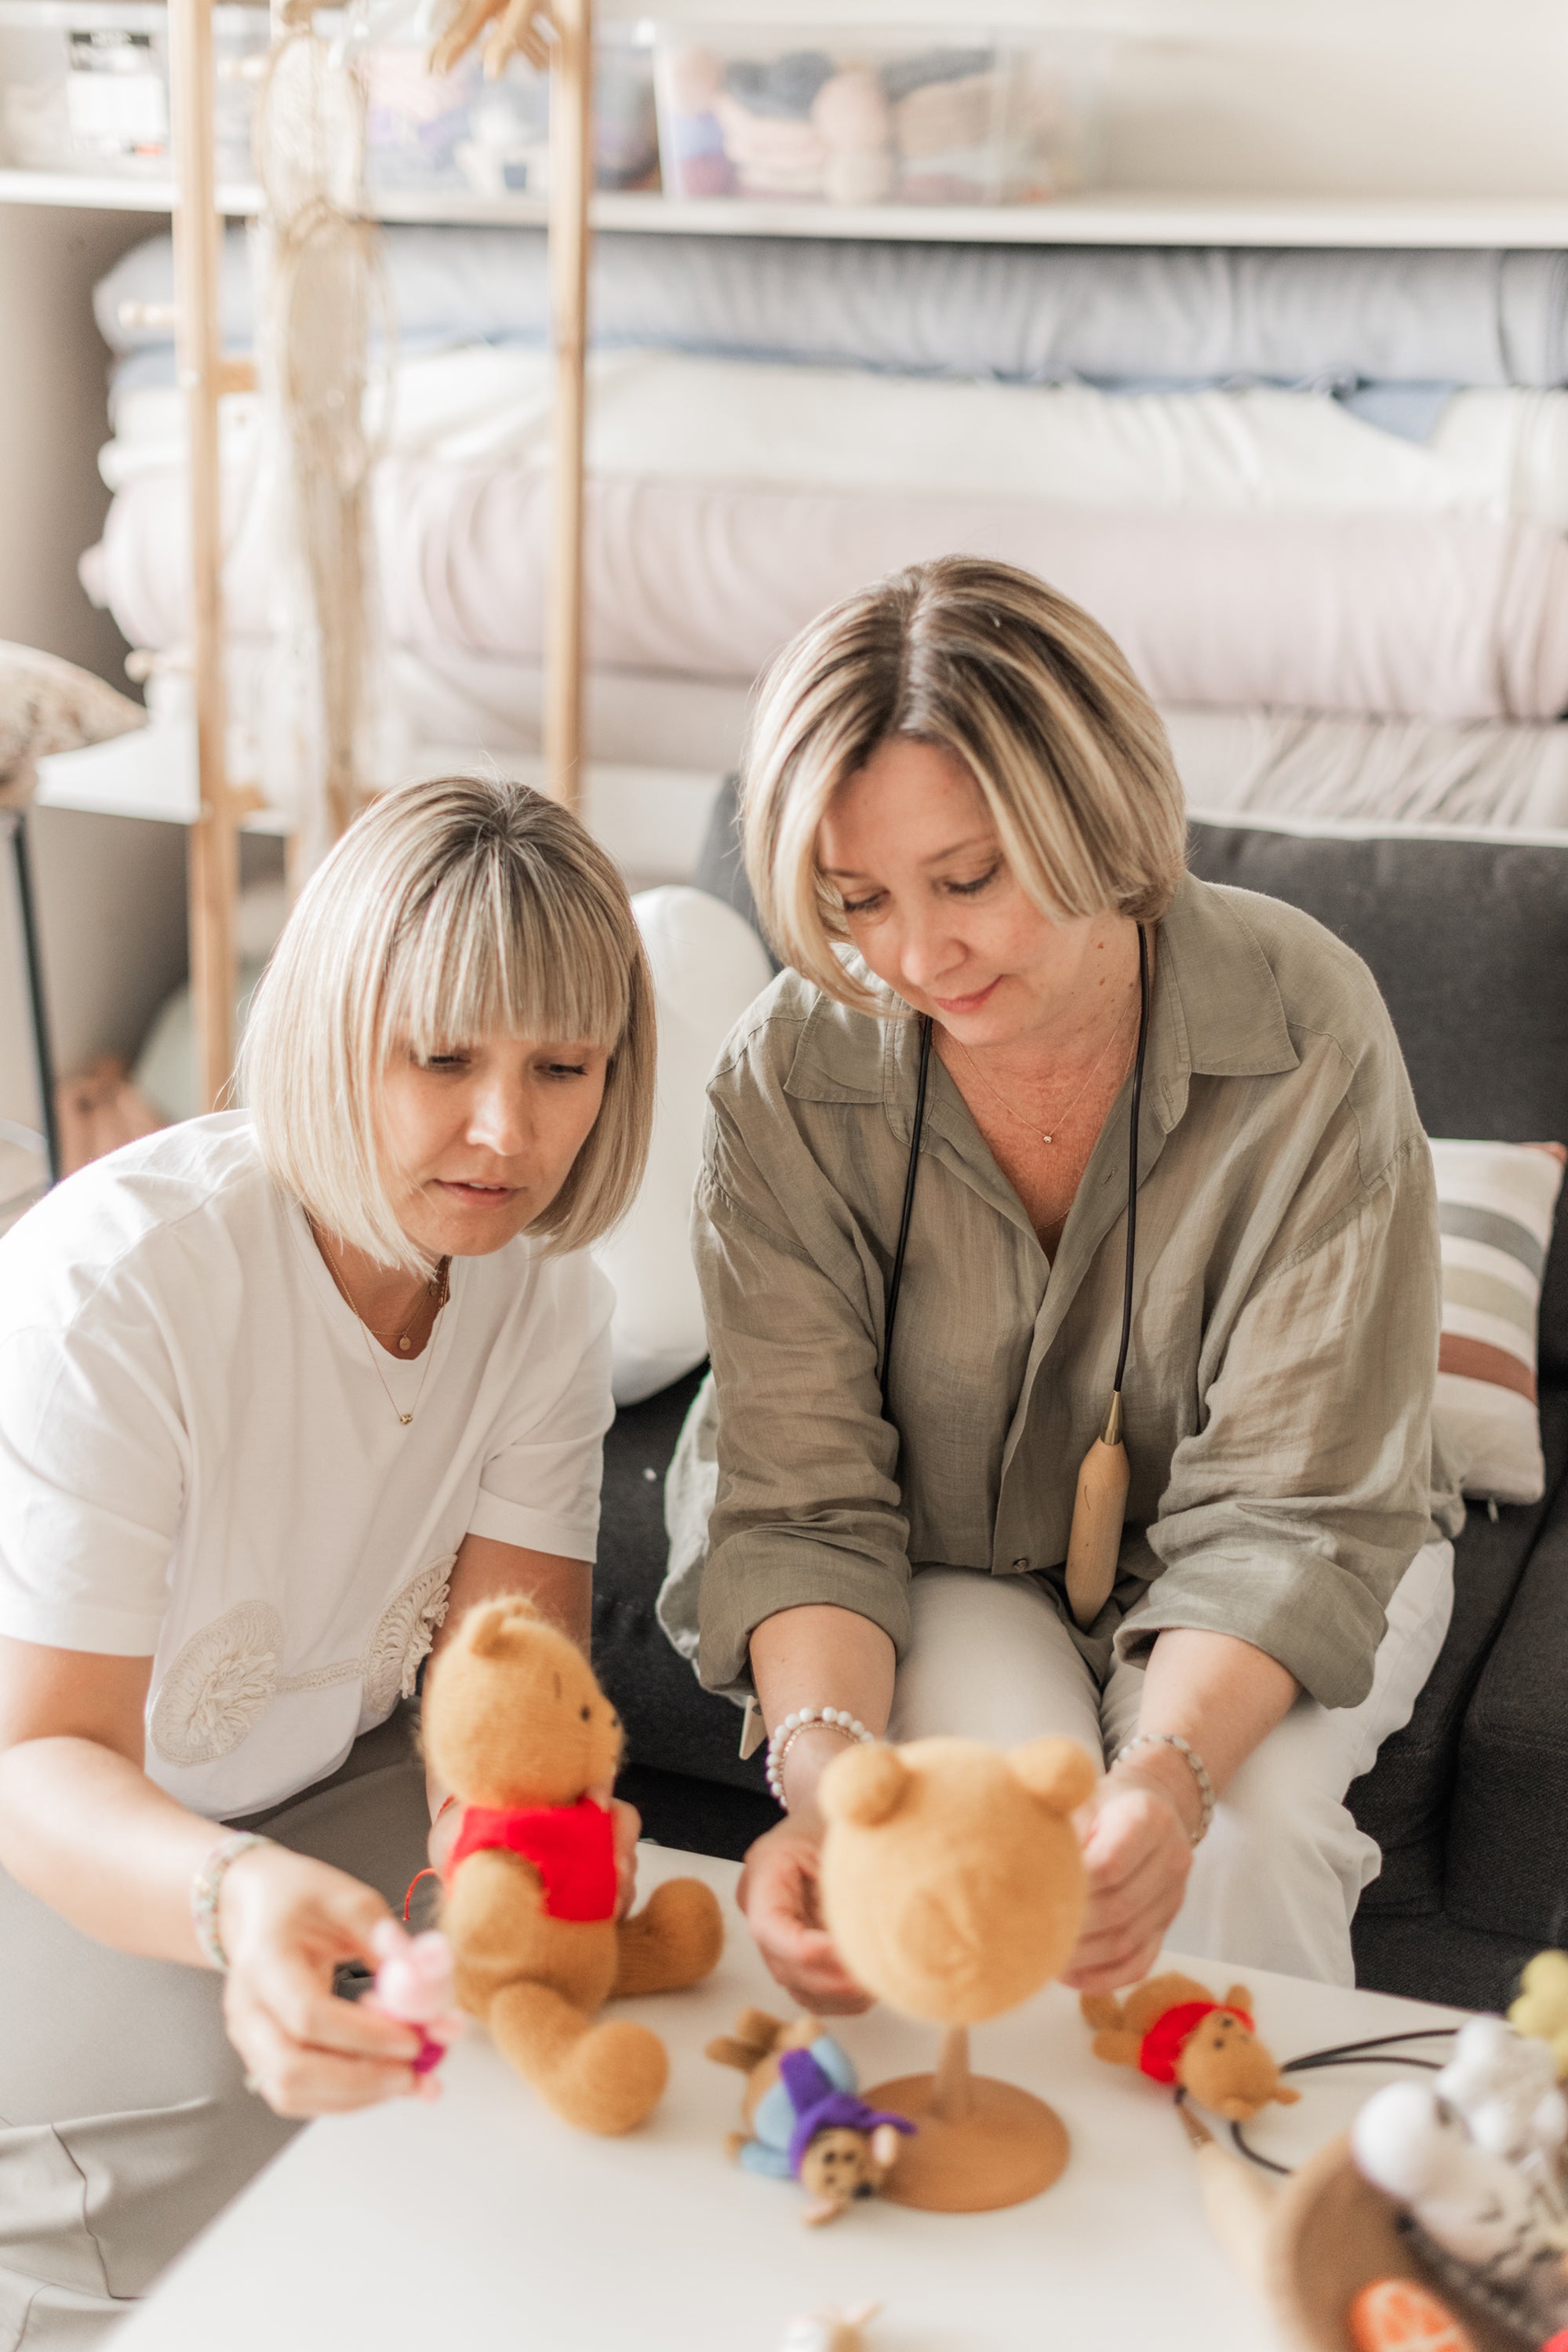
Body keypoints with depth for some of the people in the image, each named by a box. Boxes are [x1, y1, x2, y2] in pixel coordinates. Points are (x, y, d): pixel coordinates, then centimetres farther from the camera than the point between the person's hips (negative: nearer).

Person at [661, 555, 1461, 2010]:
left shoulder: (1305, 1029, -25)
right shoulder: (786, 1083, -21)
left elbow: (1285, 1512, -25)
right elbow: (805, 1506, -21)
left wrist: (1167, 1775, -44)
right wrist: (823, 1769, -42)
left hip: (1256, 1594, 0)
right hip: (950, 1567, 1)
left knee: (1243, 1833, -27)